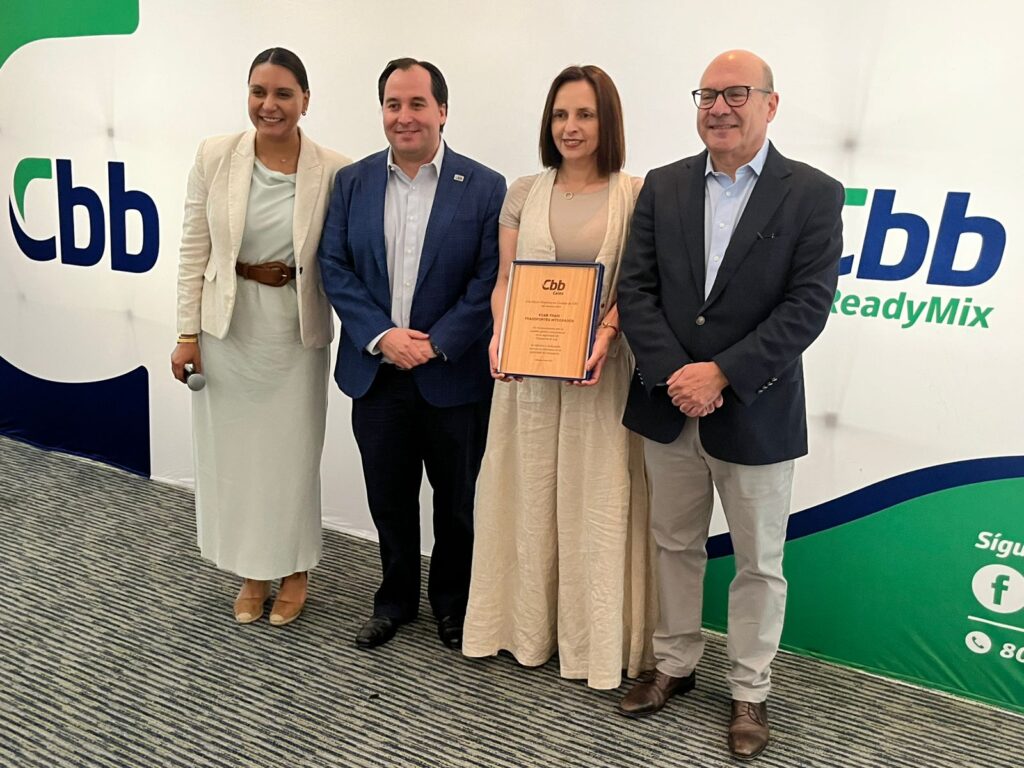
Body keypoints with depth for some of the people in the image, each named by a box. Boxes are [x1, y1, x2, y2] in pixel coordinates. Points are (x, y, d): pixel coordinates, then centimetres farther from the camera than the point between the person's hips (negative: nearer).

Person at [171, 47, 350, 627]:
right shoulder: (215, 156, -3)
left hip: (295, 329, -2)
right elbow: (195, 249, 1)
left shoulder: (334, 170, -7)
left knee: (292, 449, 9)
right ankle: (252, 571, 32)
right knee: (232, 449, 11)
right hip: (227, 324, 2)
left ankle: (293, 569, 32)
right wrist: (188, 332, -1)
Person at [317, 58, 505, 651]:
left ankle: (452, 602, 35)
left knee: (457, 502, 12)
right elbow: (335, 268, 2)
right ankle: (396, 599, 37)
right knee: (389, 500, 15)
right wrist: (381, 335, -11)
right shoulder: (352, 183, 5)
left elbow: (489, 280, -8)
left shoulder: (485, 188, -4)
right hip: (376, 373, 3)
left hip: (454, 377, -2)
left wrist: (435, 343, -16)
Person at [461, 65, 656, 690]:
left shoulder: (636, 195, 0)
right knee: (530, 494, 11)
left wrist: (605, 332, -20)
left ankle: (598, 638, 24)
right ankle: (530, 627, 29)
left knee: (597, 501, 5)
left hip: (601, 369, -2)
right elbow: (505, 280, 8)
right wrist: (501, 333, -9)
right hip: (527, 371, 3)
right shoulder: (524, 193, 9)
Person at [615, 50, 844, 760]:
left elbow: (808, 305, -12)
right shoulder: (663, 187, 4)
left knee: (759, 563, 11)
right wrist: (675, 374, -15)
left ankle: (750, 692, 33)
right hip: (669, 405, 3)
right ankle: (675, 665, 38)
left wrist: (721, 374, -19)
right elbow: (636, 288, -2)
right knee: (675, 546, 17)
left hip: (756, 413, -2)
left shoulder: (813, 194, -4)